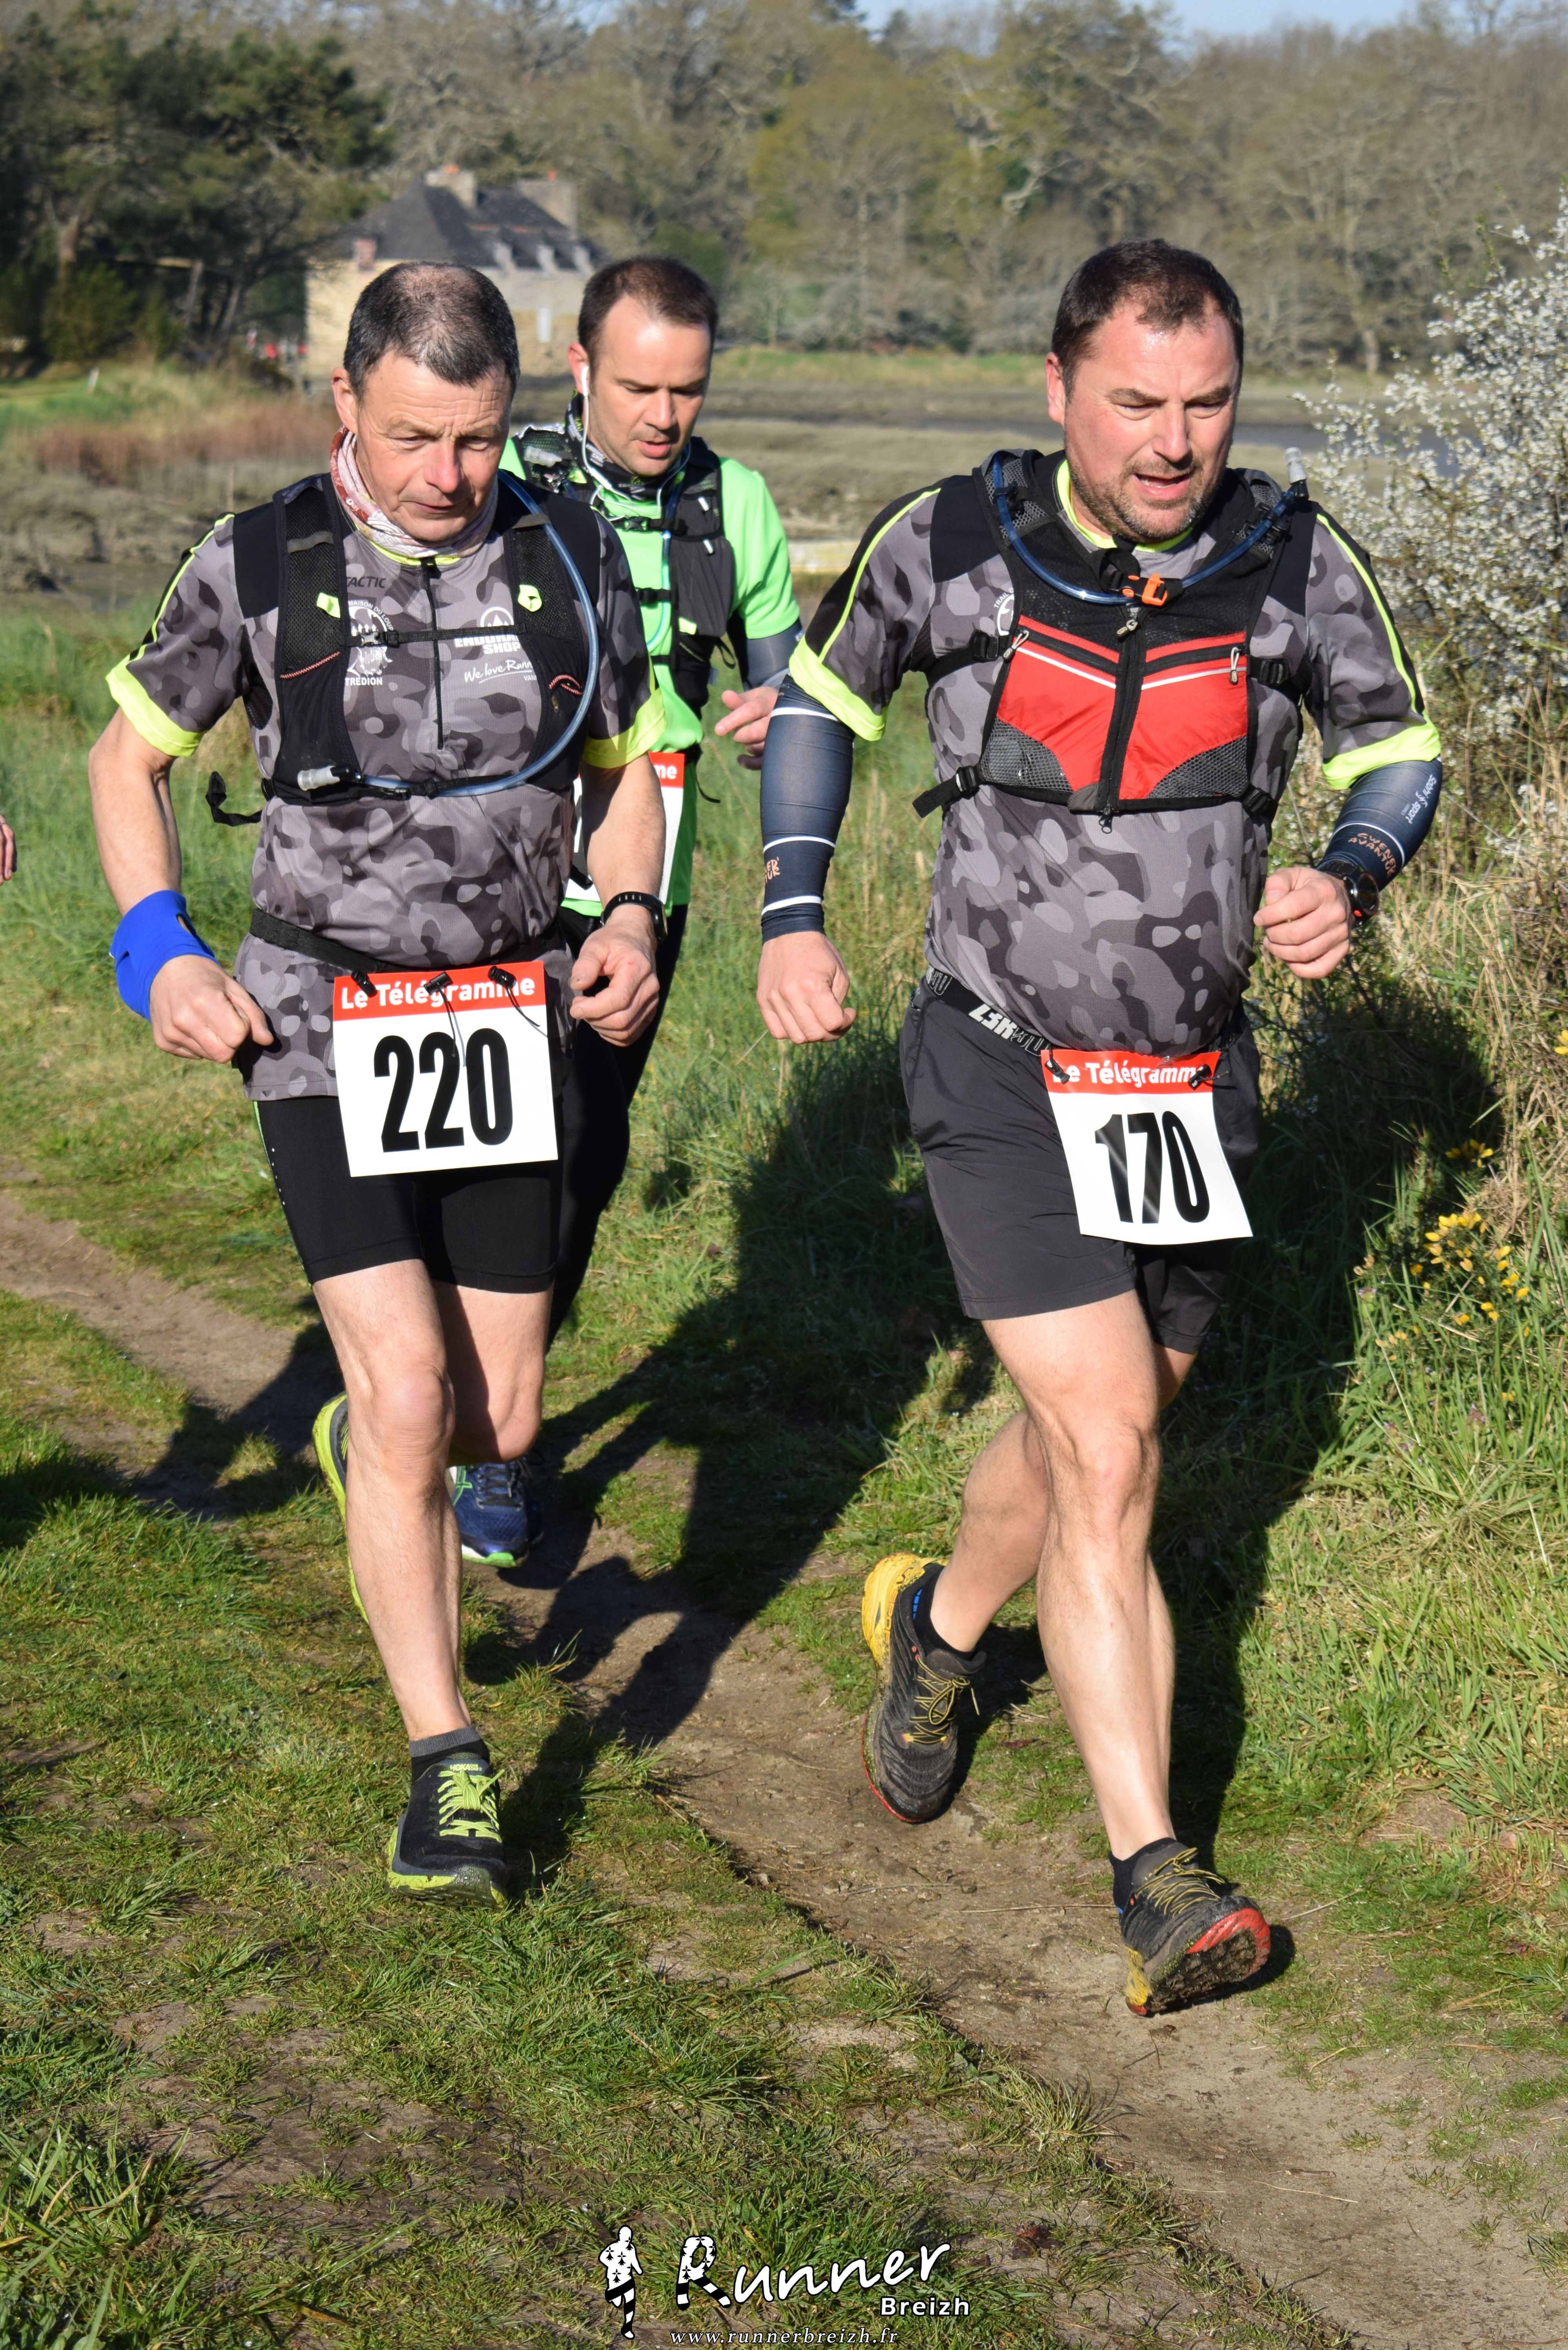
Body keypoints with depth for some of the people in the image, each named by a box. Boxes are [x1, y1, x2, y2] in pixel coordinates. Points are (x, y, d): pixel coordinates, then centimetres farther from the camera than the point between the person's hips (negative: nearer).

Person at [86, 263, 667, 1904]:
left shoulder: (570, 559, -1)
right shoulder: (255, 570, -7)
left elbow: (621, 767, 13)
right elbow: (129, 755, 7)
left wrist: (631, 918, -5)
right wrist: (159, 951, -6)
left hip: (510, 1029, 3)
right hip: (322, 1036, -3)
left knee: (501, 1419, 9)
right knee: (412, 1398, -14)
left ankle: (363, 1439, 46)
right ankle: (446, 1769, -3)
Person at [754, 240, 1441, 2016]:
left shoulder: (1290, 561, -7)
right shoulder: (951, 544, -10)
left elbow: (1397, 750, 7)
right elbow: (821, 695, 8)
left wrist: (1348, 881, -13)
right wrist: (791, 913, -1)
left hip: (1191, 1083, 4)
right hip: (1004, 1073, -3)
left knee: (1089, 1440, 18)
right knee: (1108, 1461, -14)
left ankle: (937, 1626, 50)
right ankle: (1156, 1882, -11)